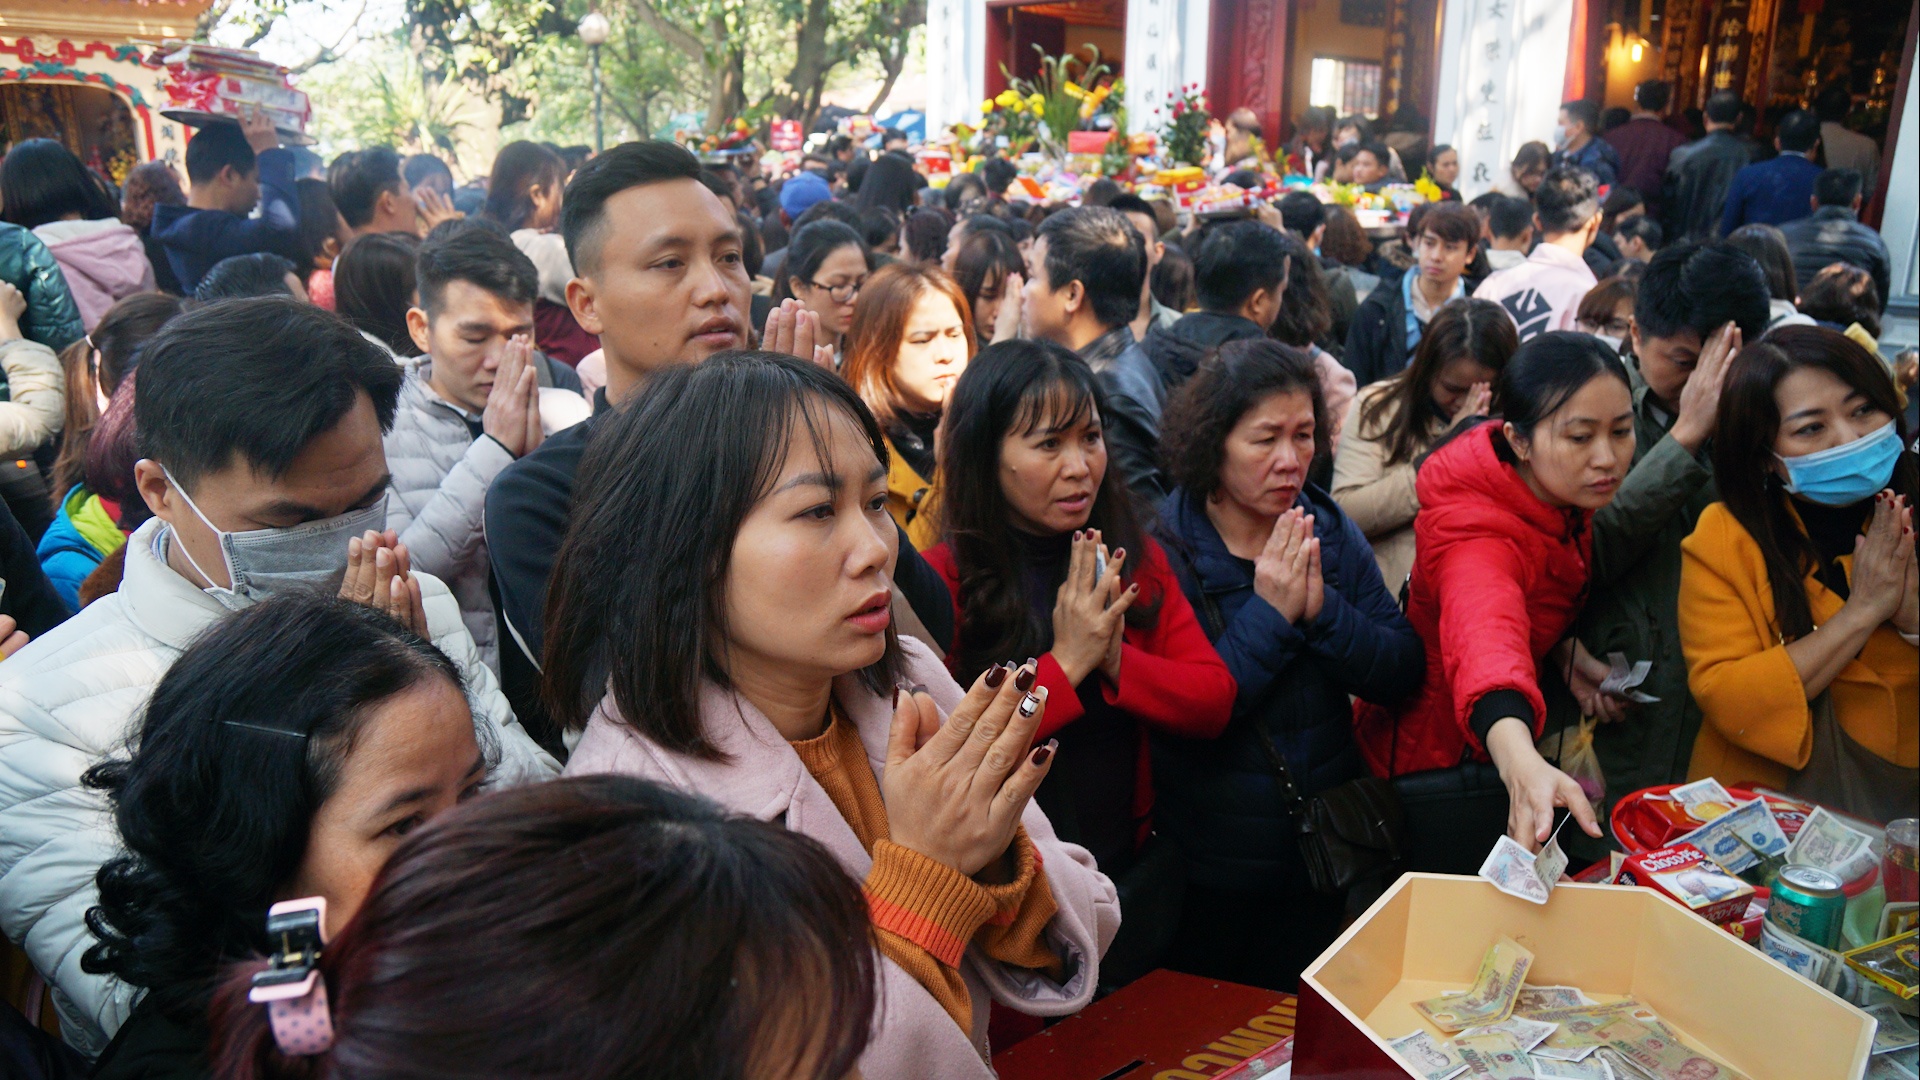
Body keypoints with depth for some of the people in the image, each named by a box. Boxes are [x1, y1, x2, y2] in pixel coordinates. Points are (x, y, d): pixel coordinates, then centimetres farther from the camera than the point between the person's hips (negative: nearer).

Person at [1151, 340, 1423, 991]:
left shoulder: (1331, 532, -2)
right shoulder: (1164, 547, -18)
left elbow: (1402, 675, -7)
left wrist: (1324, 608, -22)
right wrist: (1269, 613, -24)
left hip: (1320, 856, 4)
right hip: (1205, 868, -4)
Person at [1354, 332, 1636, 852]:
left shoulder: (1565, 497, -9)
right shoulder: (1475, 531, -37)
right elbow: (1484, 636, -59)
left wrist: (1563, 652, -11)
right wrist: (1522, 764, -77)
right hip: (1433, 764, -8)